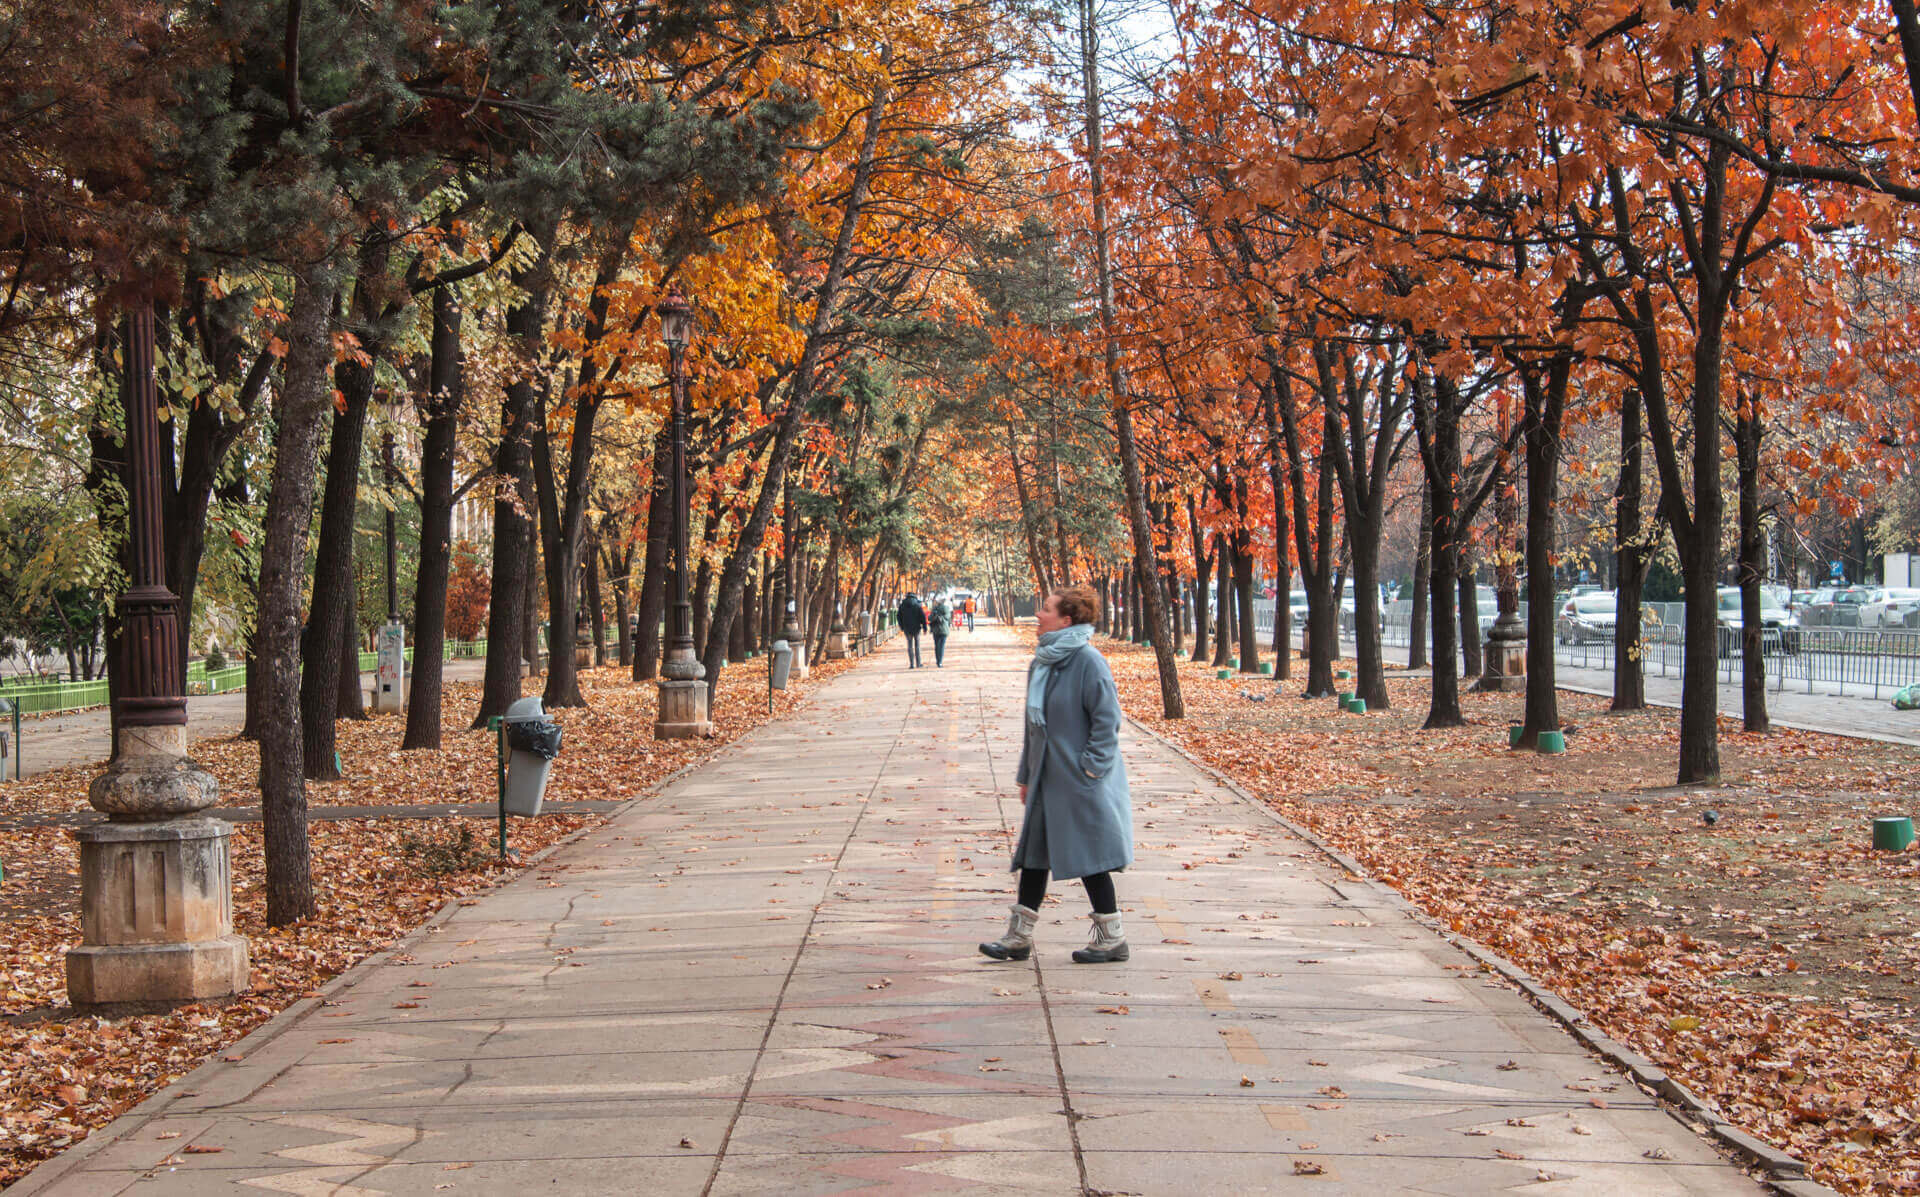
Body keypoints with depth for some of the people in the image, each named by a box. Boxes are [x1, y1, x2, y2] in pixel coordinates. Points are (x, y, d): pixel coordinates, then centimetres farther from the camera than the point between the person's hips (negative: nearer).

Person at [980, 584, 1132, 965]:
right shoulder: (1042, 661, 10)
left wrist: (1089, 768, -17)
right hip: (1048, 777, 8)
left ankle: (1111, 938, 12)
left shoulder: (1087, 661, -16)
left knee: (1089, 857, 0)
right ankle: (1019, 935, 17)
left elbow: (1107, 718, -16)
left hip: (1081, 783, -8)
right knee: (1034, 851, 10)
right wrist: (1026, 775, 17)